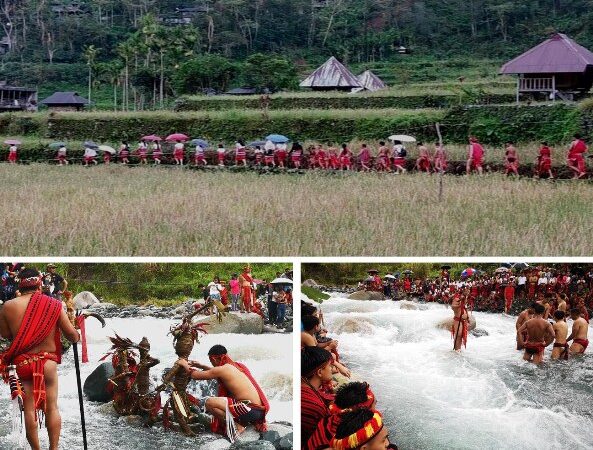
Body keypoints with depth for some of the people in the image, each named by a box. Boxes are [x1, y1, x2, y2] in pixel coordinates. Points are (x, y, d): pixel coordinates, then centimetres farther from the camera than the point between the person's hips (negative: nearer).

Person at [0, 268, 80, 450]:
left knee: (29, 409, 7)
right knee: (52, 407, 8)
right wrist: (77, 337, 19)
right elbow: (71, 334, -3)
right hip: (48, 362, 0)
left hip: (21, 362, 1)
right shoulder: (53, 305, -7)